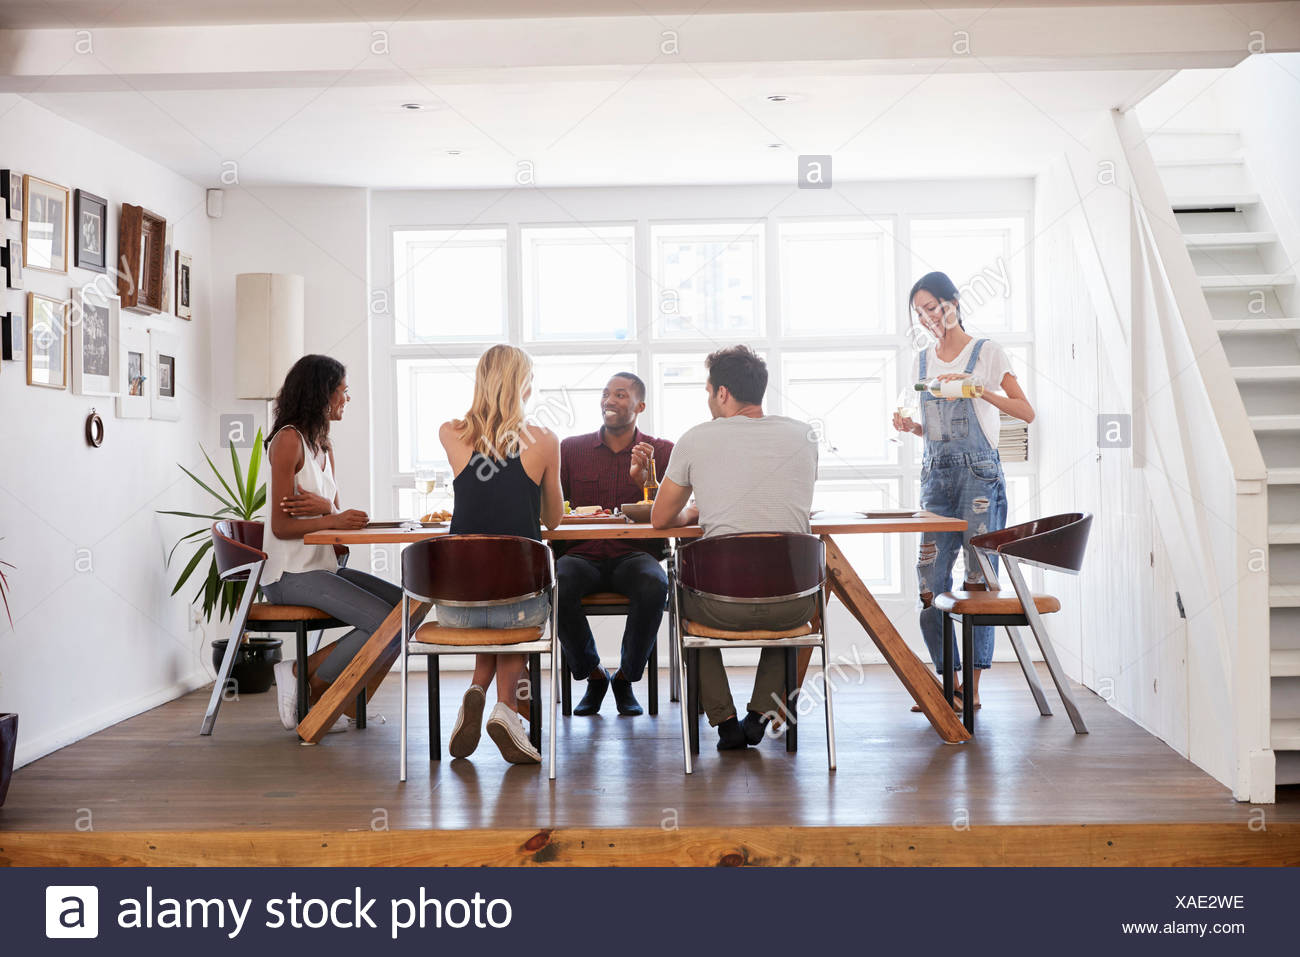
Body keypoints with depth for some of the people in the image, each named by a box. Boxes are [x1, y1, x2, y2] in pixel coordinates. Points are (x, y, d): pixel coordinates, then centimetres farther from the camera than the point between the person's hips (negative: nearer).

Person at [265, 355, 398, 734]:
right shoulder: (288, 440, -11)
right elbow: (281, 526, -15)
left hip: (326, 567, 9)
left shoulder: (323, 444, 16)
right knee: (386, 623, -21)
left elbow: (335, 515, 9)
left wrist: (325, 507, -13)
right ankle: (302, 675, -5)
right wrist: (333, 520, -24)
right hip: (292, 574, -9)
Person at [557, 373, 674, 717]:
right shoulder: (571, 448, 11)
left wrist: (643, 478, -20)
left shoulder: (661, 451, 8)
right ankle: (593, 675, -5)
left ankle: (626, 678, -7)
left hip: (635, 555, -1)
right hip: (583, 555, 1)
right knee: (556, 585, -32)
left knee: (654, 586, -34)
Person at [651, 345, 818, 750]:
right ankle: (761, 712, 25)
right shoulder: (804, 435, 6)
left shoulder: (696, 439, -1)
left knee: (684, 591, 33)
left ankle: (724, 720, 24)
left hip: (725, 607, -2)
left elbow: (661, 519, 9)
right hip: (792, 606, 2)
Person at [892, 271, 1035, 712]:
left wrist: (980, 390, -15)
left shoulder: (987, 352, 1)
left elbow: (1026, 411, -3)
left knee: (977, 580, -5)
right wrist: (911, 426, 3)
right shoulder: (921, 362, 16)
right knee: (929, 580, -2)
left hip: (979, 472, -5)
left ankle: (972, 686, 1)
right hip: (935, 475, 5)